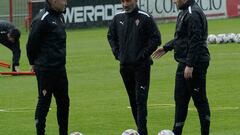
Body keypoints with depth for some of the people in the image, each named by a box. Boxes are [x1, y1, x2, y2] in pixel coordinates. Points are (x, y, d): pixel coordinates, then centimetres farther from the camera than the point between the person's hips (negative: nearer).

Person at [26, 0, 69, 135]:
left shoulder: (59, 16, 11)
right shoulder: (42, 19, -16)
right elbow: (32, 43, -13)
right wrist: (34, 63, -2)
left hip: (60, 68, 8)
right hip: (46, 70, -8)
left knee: (63, 102, 13)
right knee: (44, 102, -1)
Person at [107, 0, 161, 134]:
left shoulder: (145, 18, -9)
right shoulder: (118, 18, 6)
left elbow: (156, 38, -9)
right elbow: (111, 36, 21)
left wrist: (144, 54, -12)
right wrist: (117, 53, 9)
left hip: (141, 65, -5)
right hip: (125, 65, 5)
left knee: (140, 99, -10)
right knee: (133, 99, 10)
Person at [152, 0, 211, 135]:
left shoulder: (193, 14, -19)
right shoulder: (184, 12, 13)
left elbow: (195, 41, -24)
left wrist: (190, 65, -24)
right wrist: (166, 48, 27)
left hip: (195, 64, -10)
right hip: (184, 64, 10)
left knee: (200, 99, -2)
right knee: (180, 99, 13)